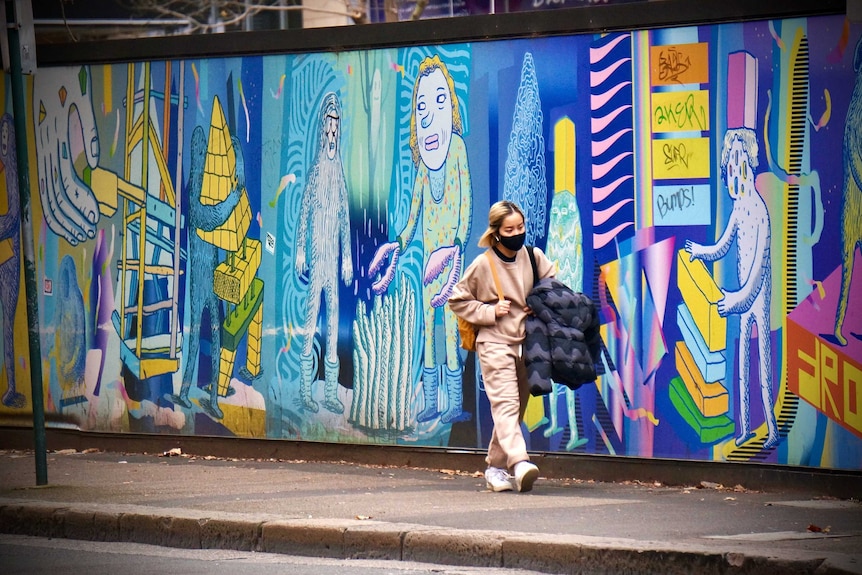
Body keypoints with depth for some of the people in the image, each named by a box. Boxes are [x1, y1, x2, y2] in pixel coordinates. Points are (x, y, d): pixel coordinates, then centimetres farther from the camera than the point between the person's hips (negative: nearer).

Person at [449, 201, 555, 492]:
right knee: (505, 403, -18)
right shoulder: (483, 265, -5)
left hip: (527, 344, 5)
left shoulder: (534, 257, 4)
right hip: (495, 344, -5)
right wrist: (489, 311, -10)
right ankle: (519, 463, -33)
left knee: (516, 407, 8)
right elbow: (457, 300, 3)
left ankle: (496, 467, 19)